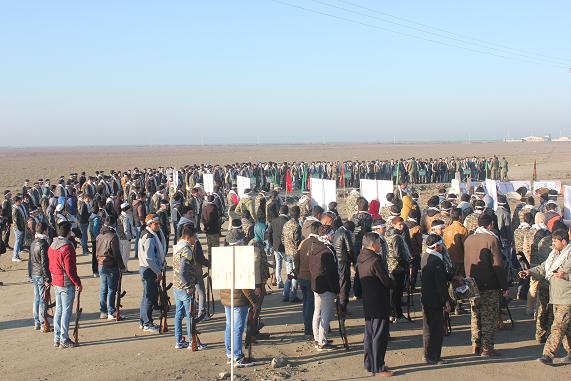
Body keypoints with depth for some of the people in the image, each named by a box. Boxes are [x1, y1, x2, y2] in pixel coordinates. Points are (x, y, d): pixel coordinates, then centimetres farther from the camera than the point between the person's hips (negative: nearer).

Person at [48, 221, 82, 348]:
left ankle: (57, 339, 21)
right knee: (66, 311, -1)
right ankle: (64, 340, 4)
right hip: (67, 284, -8)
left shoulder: (52, 246, 7)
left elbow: (50, 266, 14)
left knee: (58, 310, 15)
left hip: (56, 282, 8)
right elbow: (70, 270, -20)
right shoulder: (67, 248, -19)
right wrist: (78, 283, -12)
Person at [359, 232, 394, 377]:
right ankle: (378, 367, 4)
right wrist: (393, 282, 5)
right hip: (379, 304, -9)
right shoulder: (375, 260, -21)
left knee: (369, 335, 16)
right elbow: (387, 282, -20)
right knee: (379, 336, -1)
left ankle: (369, 364, 25)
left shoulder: (361, 258, 6)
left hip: (367, 304, 9)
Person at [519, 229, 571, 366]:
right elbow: (543, 268, 14)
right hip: (556, 298, 9)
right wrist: (530, 272, -1)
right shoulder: (555, 254, 15)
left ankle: (548, 355, -9)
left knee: (558, 327, -9)